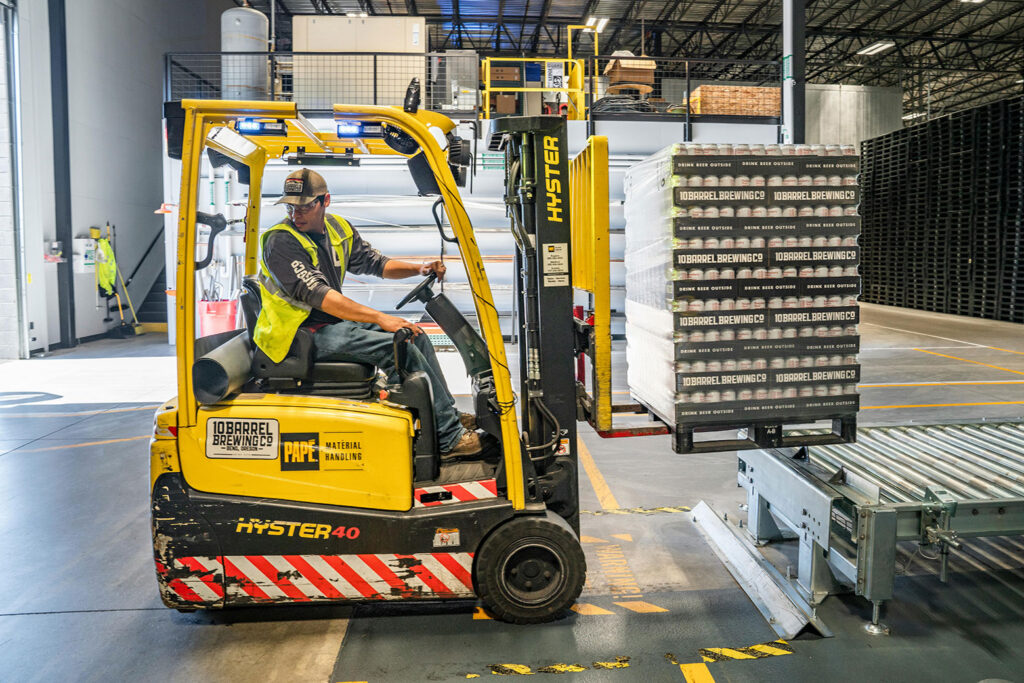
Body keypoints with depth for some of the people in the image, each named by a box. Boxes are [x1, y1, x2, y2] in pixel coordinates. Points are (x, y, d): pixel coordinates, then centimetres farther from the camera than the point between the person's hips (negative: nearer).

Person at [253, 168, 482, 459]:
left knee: (414, 334, 5)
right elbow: (318, 296, -27)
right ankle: (449, 439, -16)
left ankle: (449, 415, 13)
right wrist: (381, 318, -32)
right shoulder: (281, 241, -17)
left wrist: (419, 269, -1)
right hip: (303, 333, -9)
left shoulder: (338, 228, 7)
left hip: (334, 322, 9)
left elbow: (374, 263, 17)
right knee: (399, 347, -21)